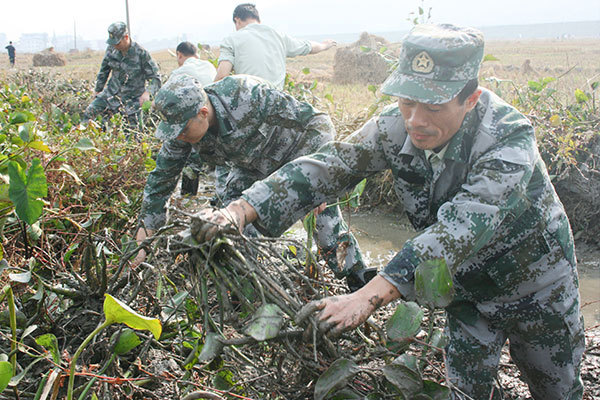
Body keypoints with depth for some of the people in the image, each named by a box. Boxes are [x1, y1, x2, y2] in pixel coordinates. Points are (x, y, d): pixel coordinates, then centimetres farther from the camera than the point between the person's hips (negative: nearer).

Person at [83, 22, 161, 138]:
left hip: (132, 98, -4)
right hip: (111, 92, 4)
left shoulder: (141, 53, -17)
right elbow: (104, 70, 11)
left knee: (132, 130, -2)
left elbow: (156, 77, -13)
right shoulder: (111, 49, -5)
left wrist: (148, 92, -32)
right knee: (89, 112, -9)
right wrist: (97, 89, 18)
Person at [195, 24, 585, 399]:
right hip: (467, 284, 3)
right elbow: (327, 166, -25)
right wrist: (241, 210, -40)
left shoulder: (510, 138, -36)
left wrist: (369, 297, -58)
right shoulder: (397, 126, -21)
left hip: (534, 283, -3)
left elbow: (460, 228, -48)